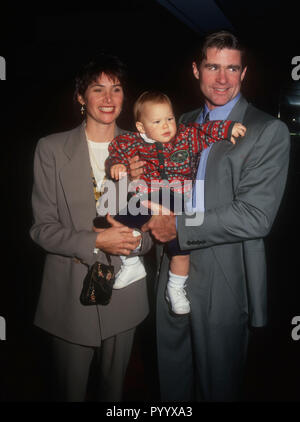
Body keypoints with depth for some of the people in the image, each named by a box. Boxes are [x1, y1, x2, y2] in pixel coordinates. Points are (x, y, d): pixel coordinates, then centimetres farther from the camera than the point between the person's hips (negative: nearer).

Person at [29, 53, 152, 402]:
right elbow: (43, 228, -7)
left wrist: (138, 238, -15)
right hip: (70, 294, -2)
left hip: (124, 291, 3)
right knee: (70, 390, 17)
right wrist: (96, 242, -21)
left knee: (114, 386, 22)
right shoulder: (51, 149, -5)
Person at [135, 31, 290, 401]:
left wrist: (180, 226, -18)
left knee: (218, 384, 16)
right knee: (172, 382, 22)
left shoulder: (269, 131, -10)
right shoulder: (183, 123, 10)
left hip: (224, 283, -5)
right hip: (173, 275, 6)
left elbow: (256, 217, -19)